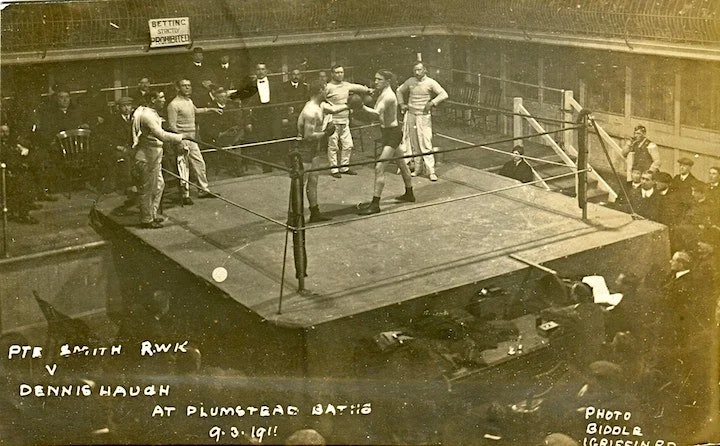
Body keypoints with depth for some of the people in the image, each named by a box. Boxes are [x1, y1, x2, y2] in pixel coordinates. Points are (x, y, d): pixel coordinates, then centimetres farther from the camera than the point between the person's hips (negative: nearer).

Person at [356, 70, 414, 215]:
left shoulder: (388, 96, -22)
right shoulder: (383, 94, 9)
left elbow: (377, 113, -36)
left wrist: (362, 106, -33)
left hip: (392, 134, -11)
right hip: (388, 133, 11)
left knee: (379, 167, -14)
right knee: (401, 163, 23)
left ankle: (375, 204, -12)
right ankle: (409, 194, 40)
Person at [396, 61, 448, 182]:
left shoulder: (430, 82, -6)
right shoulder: (410, 82, 6)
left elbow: (444, 94, -12)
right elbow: (399, 91, 24)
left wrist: (432, 103, -19)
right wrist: (402, 104, 14)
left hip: (424, 116, -4)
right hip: (411, 115, 5)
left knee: (426, 144, -9)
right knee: (414, 144, 9)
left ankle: (431, 171, -7)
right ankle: (417, 168, 19)